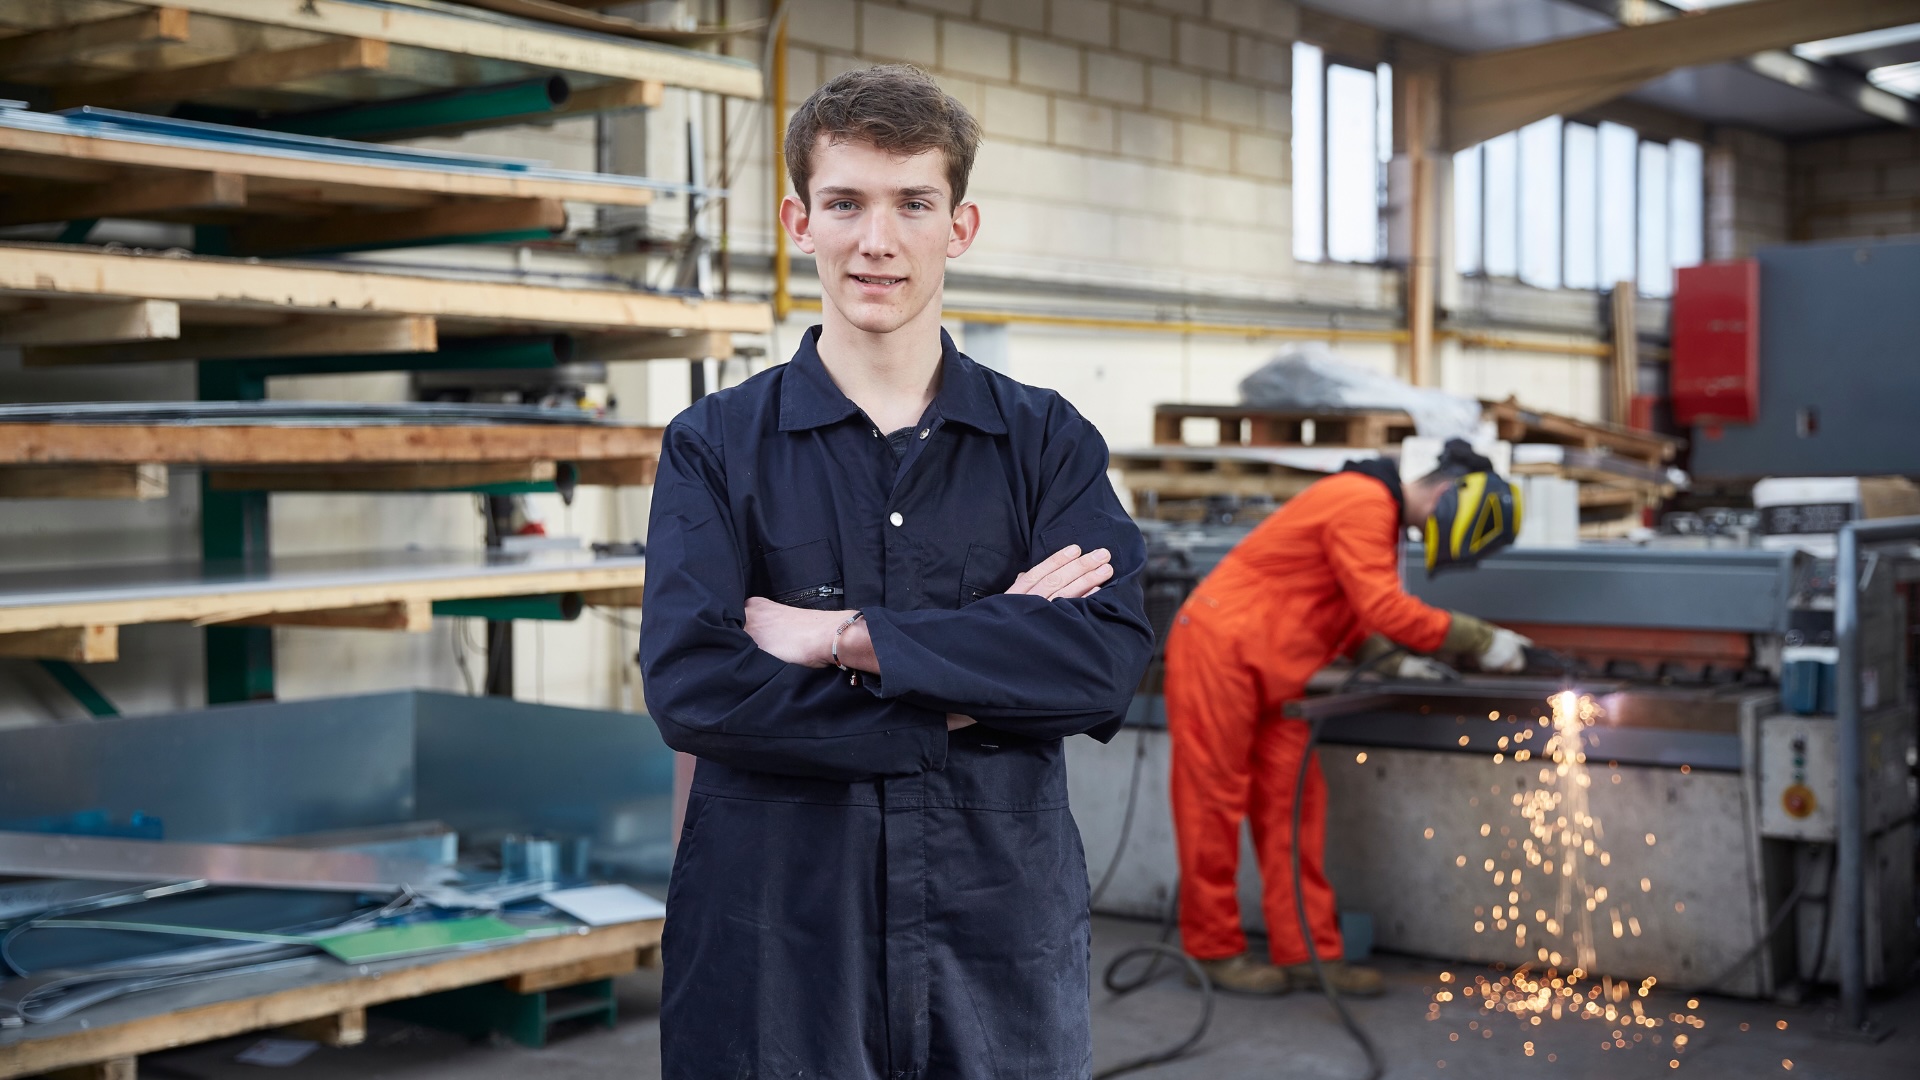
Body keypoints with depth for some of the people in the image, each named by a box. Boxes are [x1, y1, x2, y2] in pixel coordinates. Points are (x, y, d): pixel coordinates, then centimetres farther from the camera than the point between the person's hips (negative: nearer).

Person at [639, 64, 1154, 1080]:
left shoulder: (1047, 441, 5)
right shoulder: (715, 447, 2)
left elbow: (1110, 661, -11)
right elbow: (691, 687, -13)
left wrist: (845, 637, -15)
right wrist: (979, 681, -14)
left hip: (1000, 933, 1)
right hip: (774, 949, -1)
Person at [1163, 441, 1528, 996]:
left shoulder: (1378, 511, 13)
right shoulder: (1364, 504, -19)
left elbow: (1354, 611, 18)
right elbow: (1387, 609, -25)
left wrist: (1392, 662, 3)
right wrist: (1481, 640, -19)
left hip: (1268, 670, 10)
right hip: (1220, 650, -10)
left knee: (1291, 803, 6)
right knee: (1215, 799, -1)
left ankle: (1306, 951, 8)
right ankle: (1215, 950, 7)